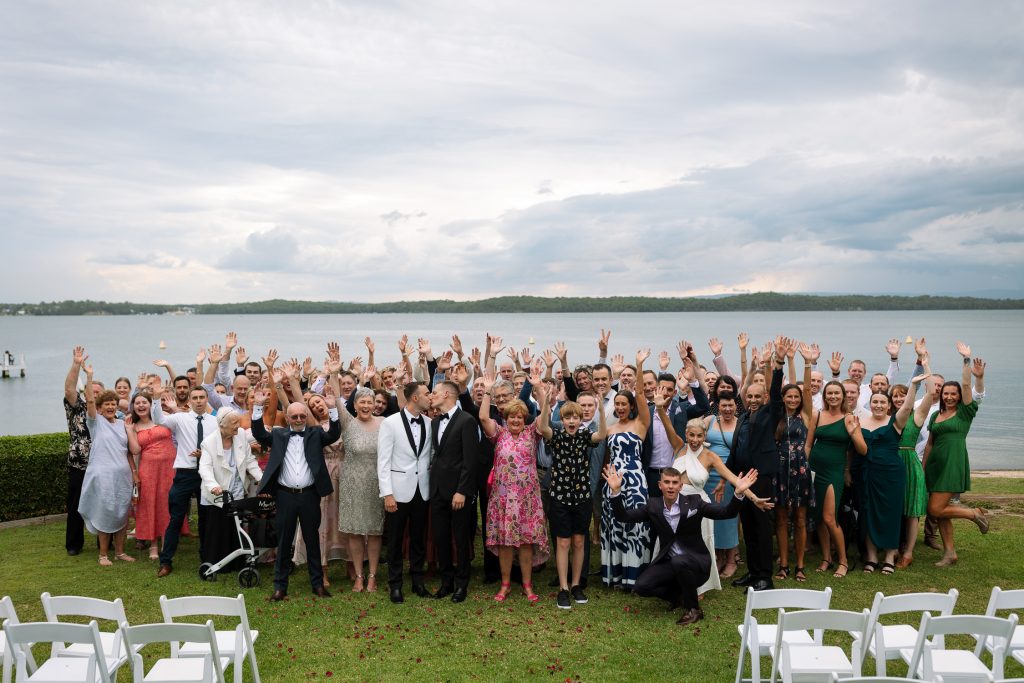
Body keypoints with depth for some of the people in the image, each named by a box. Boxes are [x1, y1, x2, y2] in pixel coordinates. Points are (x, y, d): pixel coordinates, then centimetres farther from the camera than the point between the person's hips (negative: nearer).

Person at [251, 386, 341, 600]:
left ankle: (318, 583, 19)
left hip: (309, 494, 0)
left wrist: (332, 408, -22)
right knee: (284, 541, 7)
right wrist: (258, 407, -17)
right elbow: (258, 434, -6)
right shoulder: (278, 435, 6)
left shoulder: (316, 433, 5)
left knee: (312, 540, 10)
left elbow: (334, 435, -9)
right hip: (285, 495, 0)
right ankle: (280, 585, 16)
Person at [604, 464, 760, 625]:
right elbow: (623, 516, -5)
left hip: (696, 561, -3)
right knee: (642, 586, -18)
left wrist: (738, 493, -28)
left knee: (679, 561, -36)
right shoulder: (653, 505, -1)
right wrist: (616, 491, -19)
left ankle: (693, 609, -11)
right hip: (668, 562, 3)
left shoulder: (694, 502, -8)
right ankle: (680, 595, 10)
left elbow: (727, 513, -10)